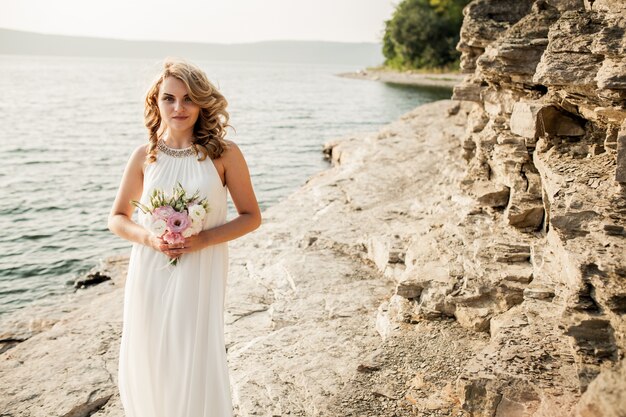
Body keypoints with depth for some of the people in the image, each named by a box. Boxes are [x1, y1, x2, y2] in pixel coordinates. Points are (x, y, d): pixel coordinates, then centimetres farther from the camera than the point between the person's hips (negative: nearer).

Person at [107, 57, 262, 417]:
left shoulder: (224, 154, -6)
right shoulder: (145, 156, 1)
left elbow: (251, 217, -1)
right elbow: (117, 218, 10)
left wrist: (204, 239, -15)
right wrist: (147, 236, -11)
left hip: (201, 273, -2)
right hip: (150, 275, 2)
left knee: (196, 364, 2)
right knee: (147, 364, 11)